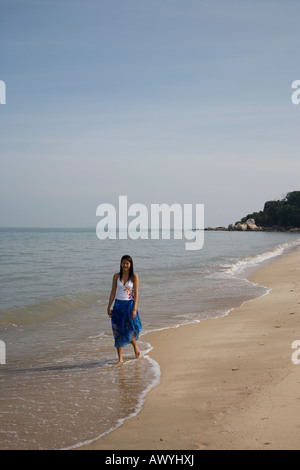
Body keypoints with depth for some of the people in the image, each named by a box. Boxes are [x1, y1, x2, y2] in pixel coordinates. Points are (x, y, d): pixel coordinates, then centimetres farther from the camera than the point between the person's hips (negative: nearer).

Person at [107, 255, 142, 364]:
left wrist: (134, 309, -14)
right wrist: (109, 307, 3)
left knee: (129, 330, -5)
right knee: (118, 331, 2)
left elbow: (136, 293, -7)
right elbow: (113, 292, 6)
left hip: (129, 304, -3)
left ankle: (136, 347, 28)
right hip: (118, 305, 3)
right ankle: (120, 358, 8)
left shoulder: (134, 276, -4)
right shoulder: (116, 276, 3)